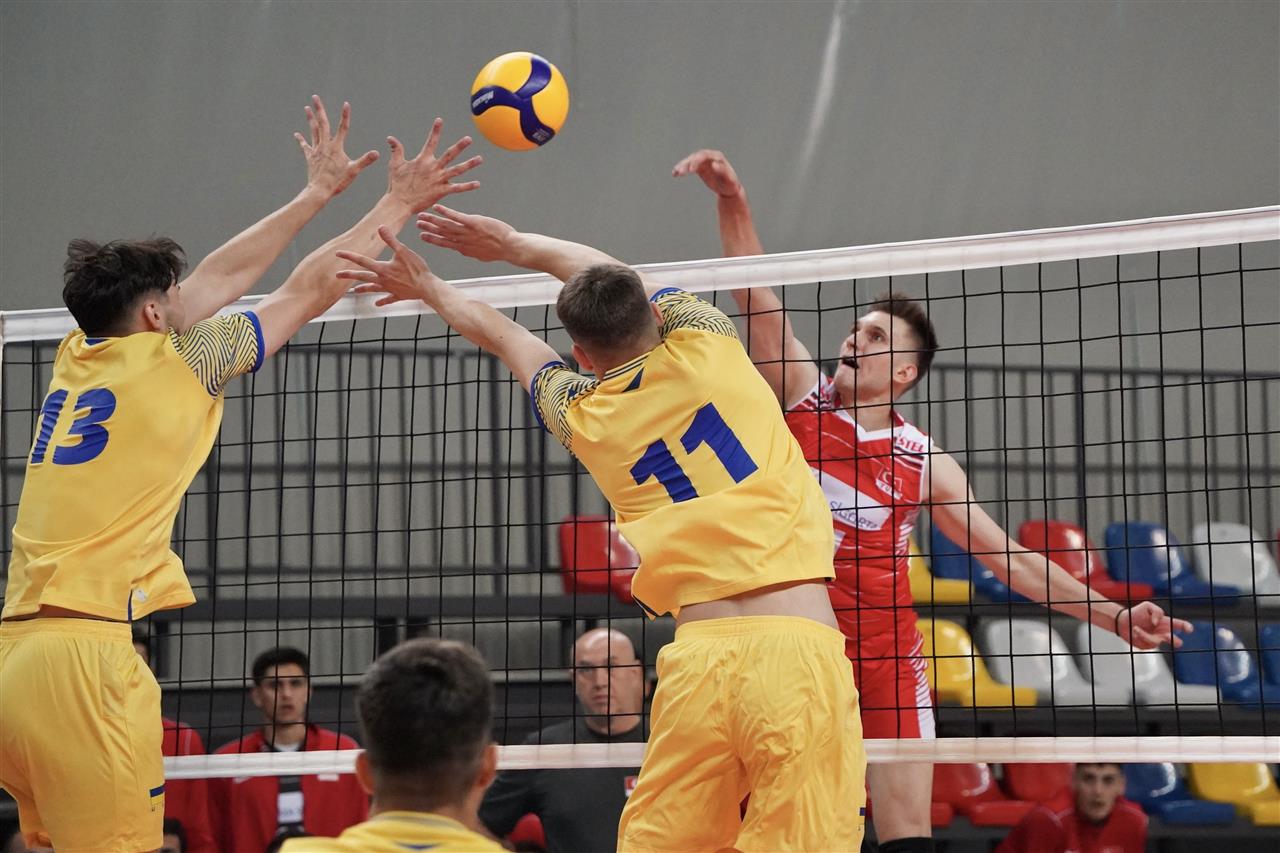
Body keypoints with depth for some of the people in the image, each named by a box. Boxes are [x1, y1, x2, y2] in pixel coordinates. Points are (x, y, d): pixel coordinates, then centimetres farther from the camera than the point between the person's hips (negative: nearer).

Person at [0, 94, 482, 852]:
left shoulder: (78, 358, 18)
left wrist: (317, 194, 38)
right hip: (86, 648, -8)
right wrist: (397, 204, 24)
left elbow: (218, 279, 30)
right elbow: (310, 292, 12)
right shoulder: (173, 361, 1)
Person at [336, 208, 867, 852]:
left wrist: (428, 288, 53)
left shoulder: (581, 418, 13)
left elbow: (501, 335, 35)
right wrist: (516, 245, 45)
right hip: (796, 645, -2)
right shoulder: (704, 349, 9)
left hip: (698, 657, 2)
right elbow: (620, 278, 31)